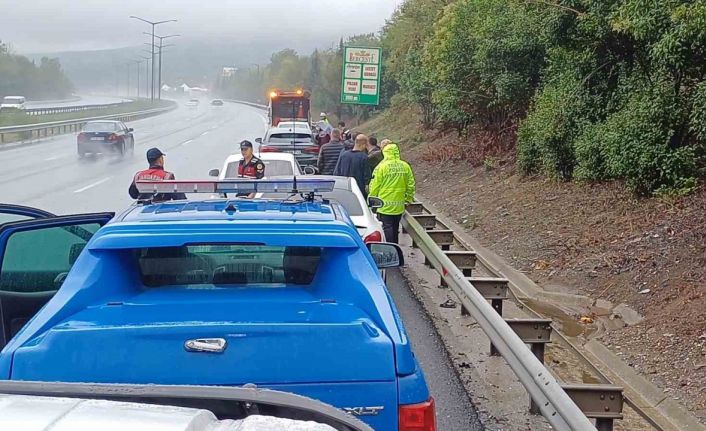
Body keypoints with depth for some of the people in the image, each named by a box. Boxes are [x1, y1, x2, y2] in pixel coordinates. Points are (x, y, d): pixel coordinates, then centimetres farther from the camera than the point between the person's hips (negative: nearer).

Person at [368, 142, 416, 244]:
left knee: (387, 228, 0)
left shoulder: (382, 166, -12)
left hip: (385, 205, -5)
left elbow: (375, 185, -8)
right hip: (399, 205, 5)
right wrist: (409, 198, 21)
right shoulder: (405, 166, 0)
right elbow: (411, 185, 6)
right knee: (395, 228, 17)